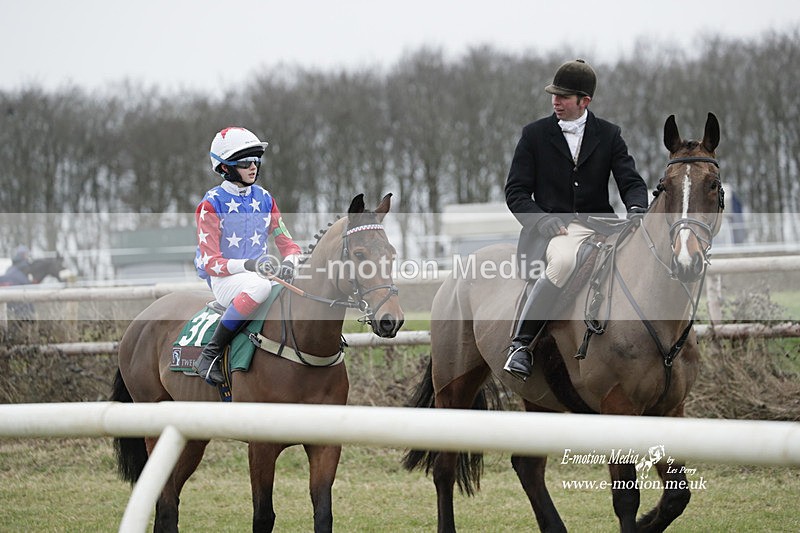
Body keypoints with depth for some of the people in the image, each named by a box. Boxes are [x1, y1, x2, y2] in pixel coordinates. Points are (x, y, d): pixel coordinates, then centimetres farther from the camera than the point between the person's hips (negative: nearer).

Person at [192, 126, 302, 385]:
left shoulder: (264, 199, 11)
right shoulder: (212, 204, -6)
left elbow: (288, 244, 10)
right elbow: (211, 262, -11)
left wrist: (289, 263, -14)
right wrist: (248, 264, -27)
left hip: (259, 273, 6)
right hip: (223, 279, -6)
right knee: (259, 287, -40)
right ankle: (210, 354, -33)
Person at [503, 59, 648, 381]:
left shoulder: (609, 135, 13)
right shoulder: (535, 134, 9)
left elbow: (631, 182, 8)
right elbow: (515, 192, 7)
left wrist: (636, 209, -17)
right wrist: (541, 219, -12)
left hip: (598, 227, 3)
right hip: (553, 228, -3)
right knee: (563, 260, -38)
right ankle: (520, 344, -33)